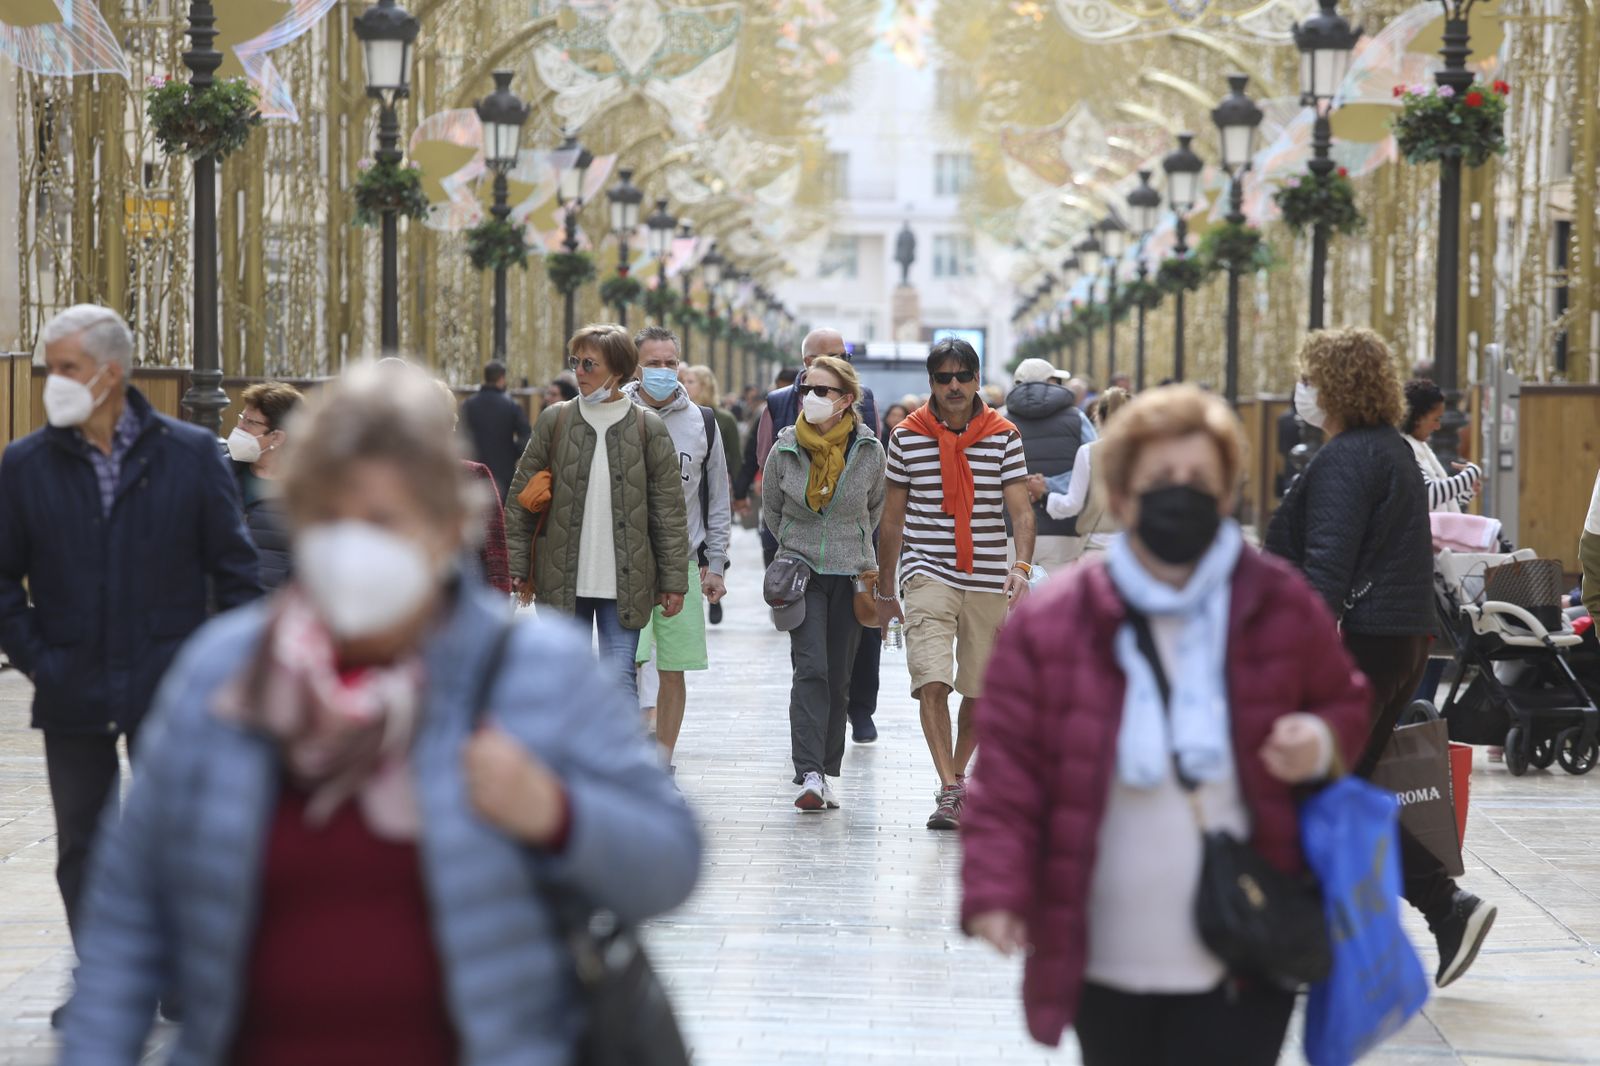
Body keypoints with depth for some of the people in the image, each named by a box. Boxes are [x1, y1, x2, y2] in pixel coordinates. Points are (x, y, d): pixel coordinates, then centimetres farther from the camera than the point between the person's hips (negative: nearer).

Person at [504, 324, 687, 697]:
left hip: (624, 582, -2)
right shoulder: (555, 421, 3)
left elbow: (670, 511, 2)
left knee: (619, 680, -5)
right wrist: (518, 567, 3)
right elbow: (521, 497, 7)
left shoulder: (648, 428, 0)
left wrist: (674, 581, 0)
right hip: (563, 580, 2)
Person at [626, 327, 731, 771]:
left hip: (682, 563, 2)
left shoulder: (701, 422, 9)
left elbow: (717, 500, 13)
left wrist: (715, 564, 8)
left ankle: (663, 767, 15)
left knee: (673, 671, 5)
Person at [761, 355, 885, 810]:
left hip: (851, 574, 1)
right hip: (801, 571, -1)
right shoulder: (785, 449, -3)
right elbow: (770, 510, 14)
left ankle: (827, 773, 15)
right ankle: (810, 775, -23)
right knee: (811, 670, -15)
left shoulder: (869, 450, -4)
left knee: (838, 679, 5)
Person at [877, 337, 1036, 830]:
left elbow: (1020, 511, -2)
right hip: (928, 575, -1)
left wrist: (1022, 566, -21)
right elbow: (892, 520, 10)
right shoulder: (907, 437, 3)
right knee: (932, 682, -19)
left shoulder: (1004, 436, 3)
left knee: (981, 691, 10)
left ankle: (957, 774, 33)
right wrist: (885, 592, 12)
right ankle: (949, 791, -22)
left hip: (988, 582, 1)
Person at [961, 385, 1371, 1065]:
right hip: (1104, 966, 1)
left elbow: (1348, 704, 17)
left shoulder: (1282, 608, 0)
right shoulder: (1048, 626, -4)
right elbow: (1008, 779, -4)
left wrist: (1324, 742, -7)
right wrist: (996, 893, -18)